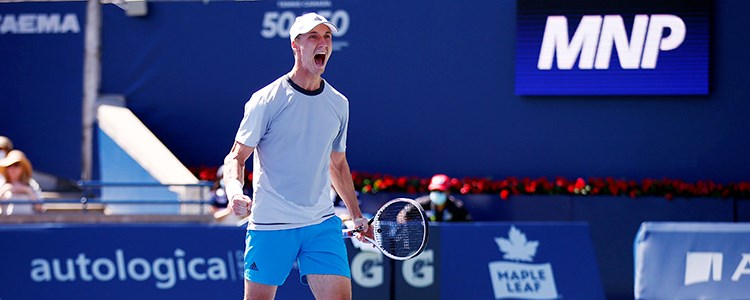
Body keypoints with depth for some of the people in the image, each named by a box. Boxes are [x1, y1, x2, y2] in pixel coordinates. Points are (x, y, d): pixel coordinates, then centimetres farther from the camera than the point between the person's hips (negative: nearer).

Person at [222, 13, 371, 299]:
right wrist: (235, 192, -24)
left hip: (322, 225, 4)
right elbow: (236, 157, -4)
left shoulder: (338, 103, 9)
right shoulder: (266, 100, -6)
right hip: (269, 226, -4)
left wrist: (357, 215, 21)